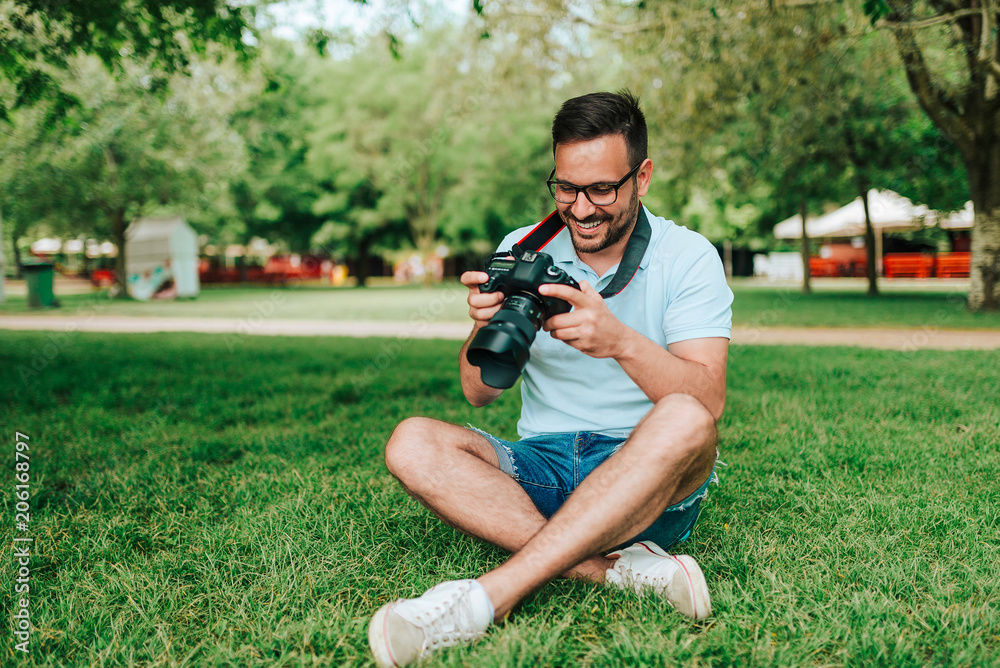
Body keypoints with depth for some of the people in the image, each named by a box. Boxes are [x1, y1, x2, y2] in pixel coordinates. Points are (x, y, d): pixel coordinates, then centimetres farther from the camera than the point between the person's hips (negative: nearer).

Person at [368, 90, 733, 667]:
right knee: (414, 443, -20)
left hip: (649, 484, -2)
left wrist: (621, 341, -32)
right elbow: (479, 394, 2)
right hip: (543, 469, 3)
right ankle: (619, 568, -31)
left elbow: (708, 401, -15)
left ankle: (489, 597, -36)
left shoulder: (688, 257, -2)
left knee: (684, 421, -35)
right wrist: (487, 329, -20)